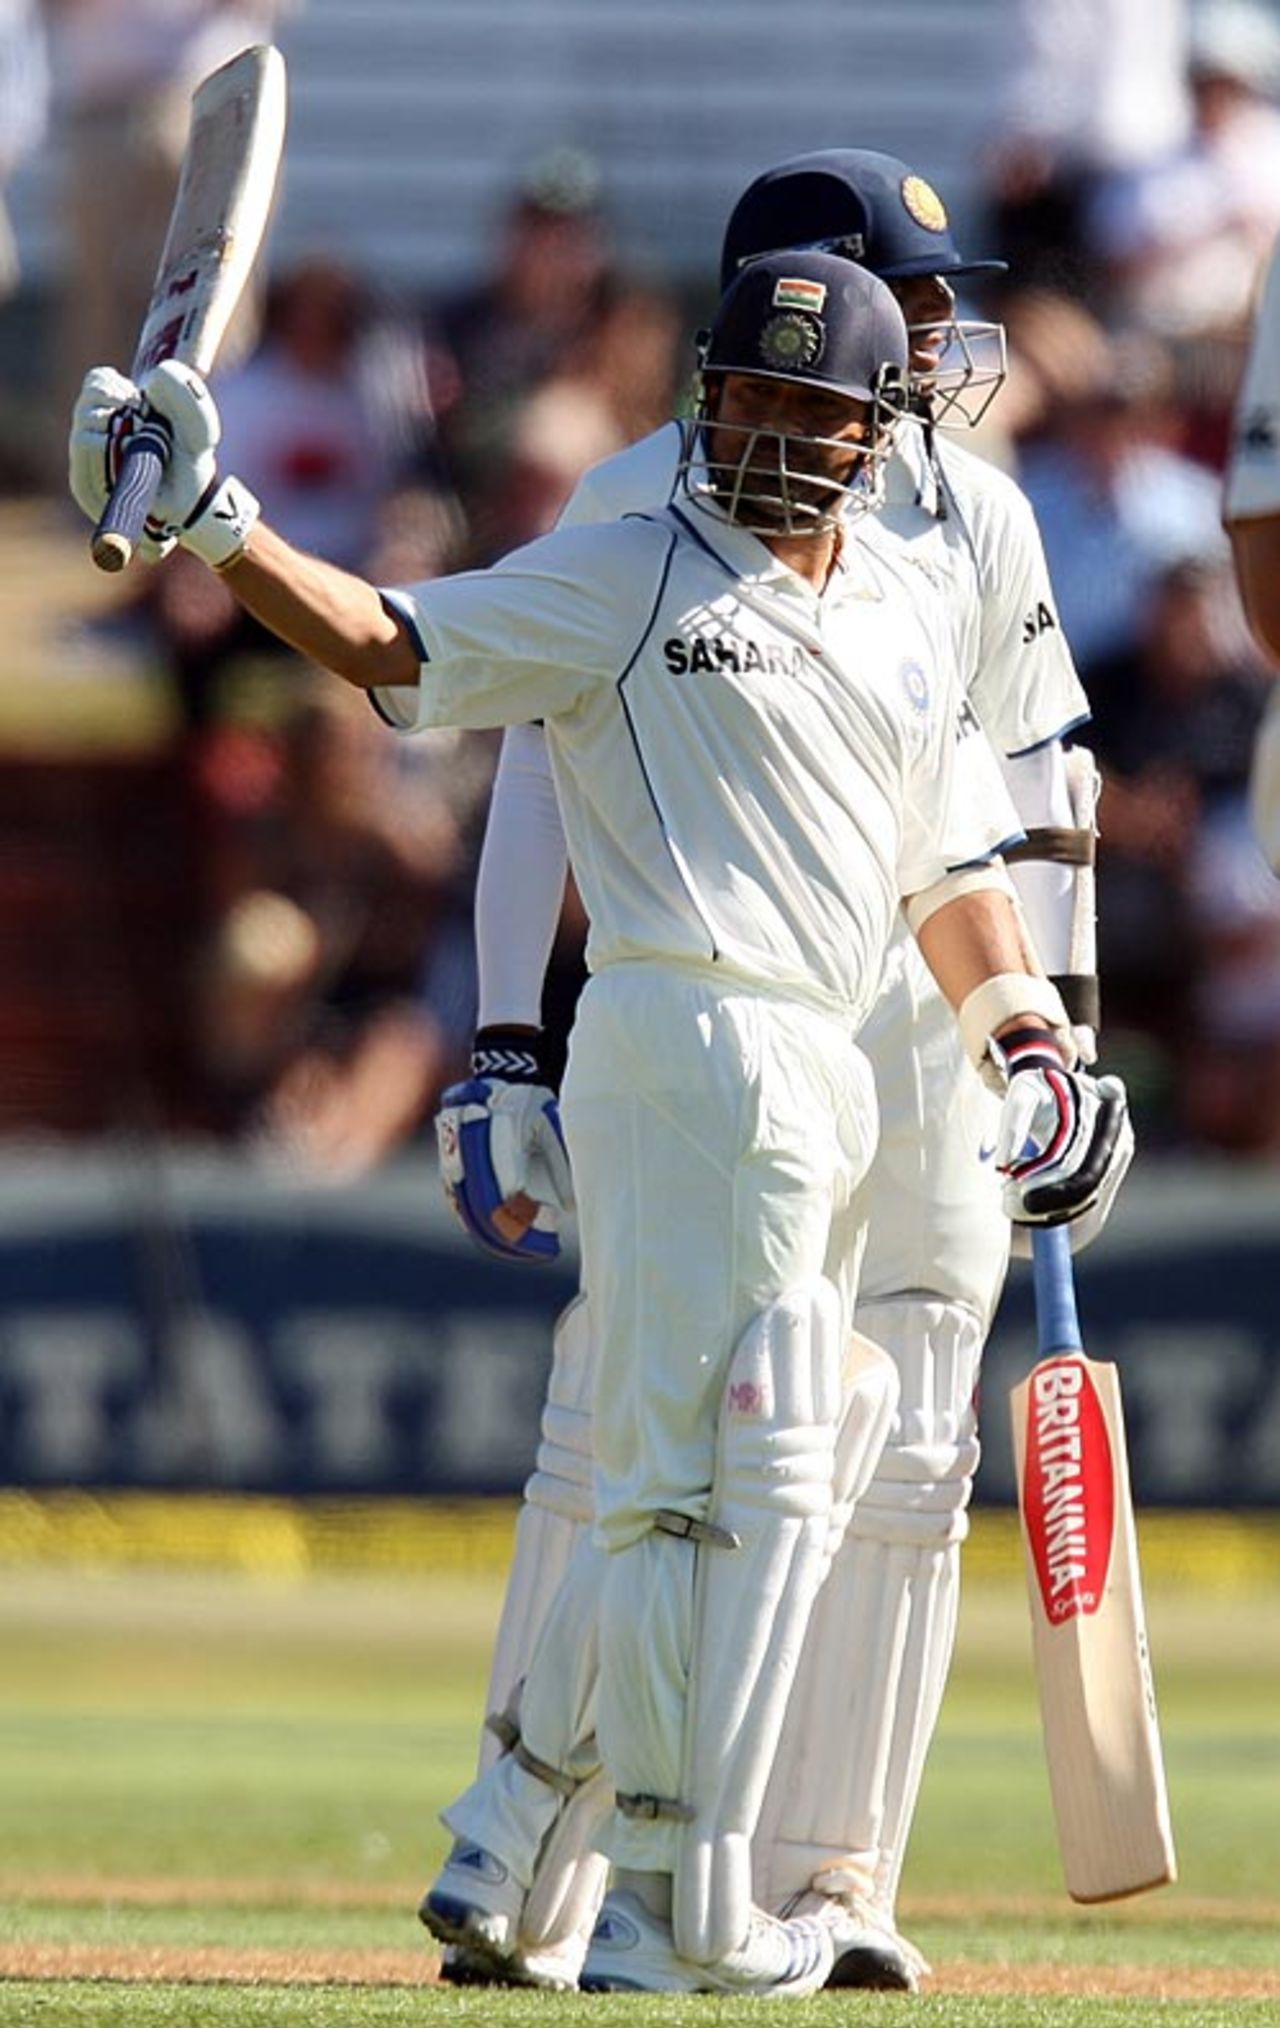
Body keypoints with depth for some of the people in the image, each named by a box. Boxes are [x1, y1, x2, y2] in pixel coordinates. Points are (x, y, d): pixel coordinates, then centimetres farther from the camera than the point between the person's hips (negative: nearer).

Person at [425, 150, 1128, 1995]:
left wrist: (1066, 1042, 7)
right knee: (613, 1441, -6)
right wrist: (505, 1051, -8)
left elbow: (1041, 787, 14)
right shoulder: (646, 505, -2)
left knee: (898, 1463, 1)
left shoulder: (977, 516, 9)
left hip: (922, 1005, 4)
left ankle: (827, 1878, 9)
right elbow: (538, 777, -2)